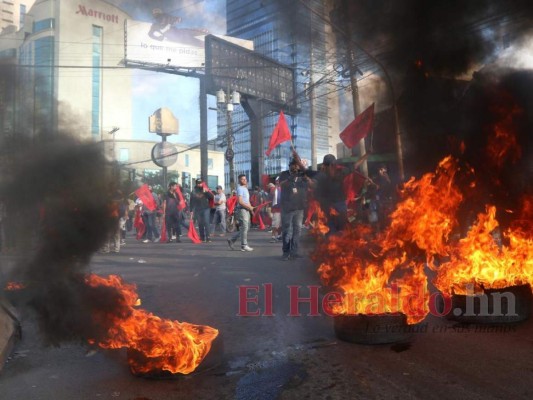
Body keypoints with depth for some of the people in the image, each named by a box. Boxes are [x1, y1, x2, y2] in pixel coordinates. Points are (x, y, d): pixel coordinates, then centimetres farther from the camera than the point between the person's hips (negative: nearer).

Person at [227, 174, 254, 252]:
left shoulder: (245, 188, 20)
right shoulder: (240, 189, -11)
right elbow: (240, 201, -20)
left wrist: (251, 208, 10)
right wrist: (249, 207, -14)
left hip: (246, 210, 10)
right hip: (241, 210, -10)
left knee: (245, 227, 11)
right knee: (244, 227, -7)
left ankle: (232, 240, 19)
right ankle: (244, 246, -1)